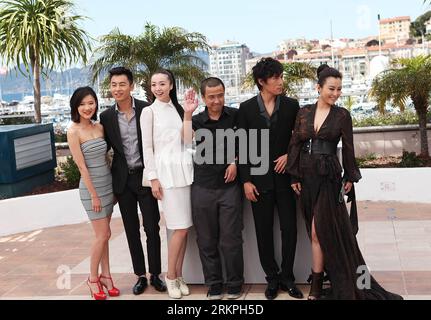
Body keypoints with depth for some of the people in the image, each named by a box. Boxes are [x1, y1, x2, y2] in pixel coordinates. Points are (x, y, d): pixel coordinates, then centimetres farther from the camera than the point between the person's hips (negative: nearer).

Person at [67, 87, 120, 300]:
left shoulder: (99, 127, 5)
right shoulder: (74, 132, -13)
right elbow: (82, 166, -14)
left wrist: (113, 187, 10)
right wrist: (94, 195, -14)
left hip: (108, 184, 6)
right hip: (91, 187, -6)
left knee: (104, 234, 11)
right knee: (103, 235, -2)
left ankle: (105, 275, 21)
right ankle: (93, 279, 15)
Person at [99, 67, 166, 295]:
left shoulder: (147, 110, -7)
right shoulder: (106, 116, 1)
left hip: (145, 176, -2)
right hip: (123, 179, 3)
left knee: (152, 228, 4)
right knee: (131, 230, 10)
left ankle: (155, 274, 18)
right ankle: (140, 276, 22)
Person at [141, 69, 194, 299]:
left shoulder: (178, 108, 14)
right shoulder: (149, 111, 0)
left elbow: (186, 139, 13)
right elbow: (147, 147, -4)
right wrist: (153, 179, -9)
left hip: (185, 169, 5)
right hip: (166, 171, -5)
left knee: (184, 227, 5)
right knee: (181, 228, -8)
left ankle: (179, 275, 16)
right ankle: (171, 276, 8)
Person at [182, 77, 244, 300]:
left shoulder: (235, 115, 1)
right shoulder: (196, 120, 4)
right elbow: (187, 141, -15)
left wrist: (235, 162, 0)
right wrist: (188, 114, -16)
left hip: (230, 186, -1)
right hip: (203, 188, 2)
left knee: (231, 240, 2)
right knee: (207, 241, 8)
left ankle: (234, 286, 19)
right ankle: (213, 286, 22)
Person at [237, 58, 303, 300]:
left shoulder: (291, 105, 2)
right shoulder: (247, 108, 0)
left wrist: (290, 154, -9)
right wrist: (246, 180, -5)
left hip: (285, 176, 1)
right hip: (259, 179, 0)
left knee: (290, 228, 2)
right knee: (264, 231, 7)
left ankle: (287, 277, 18)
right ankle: (272, 278, 21)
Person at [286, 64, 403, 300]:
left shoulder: (342, 115, -1)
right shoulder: (304, 112, 5)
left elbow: (348, 149, 3)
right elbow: (295, 145, 5)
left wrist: (350, 177, 4)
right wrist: (294, 177, 1)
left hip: (329, 177, -3)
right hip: (306, 176, 3)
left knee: (319, 230, -8)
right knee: (317, 230, 9)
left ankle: (316, 289, 1)